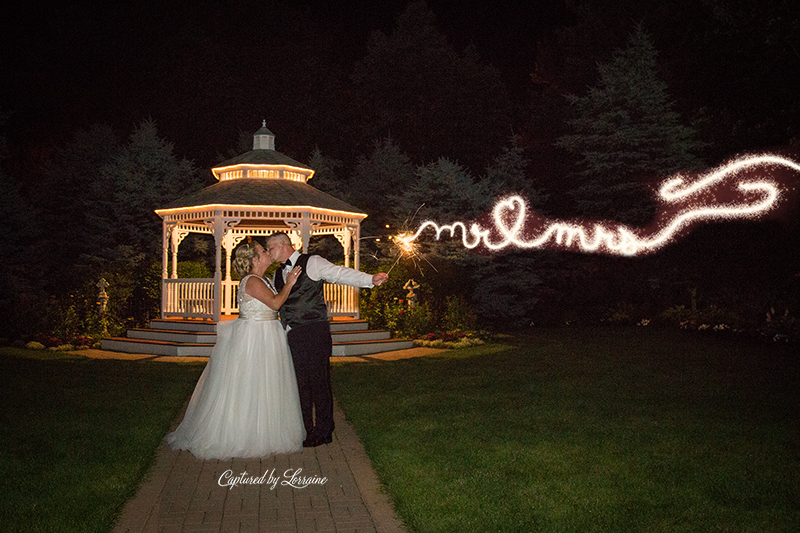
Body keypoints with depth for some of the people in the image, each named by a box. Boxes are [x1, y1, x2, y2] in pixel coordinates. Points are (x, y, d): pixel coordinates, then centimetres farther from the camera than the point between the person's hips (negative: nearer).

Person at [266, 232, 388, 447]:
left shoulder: (312, 263, -2)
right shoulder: (278, 274, 19)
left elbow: (341, 274, -14)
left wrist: (370, 279, -27)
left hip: (314, 331, -6)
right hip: (291, 334, 6)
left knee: (319, 380, -3)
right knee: (300, 381, 8)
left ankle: (323, 432, 7)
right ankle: (305, 430, 19)